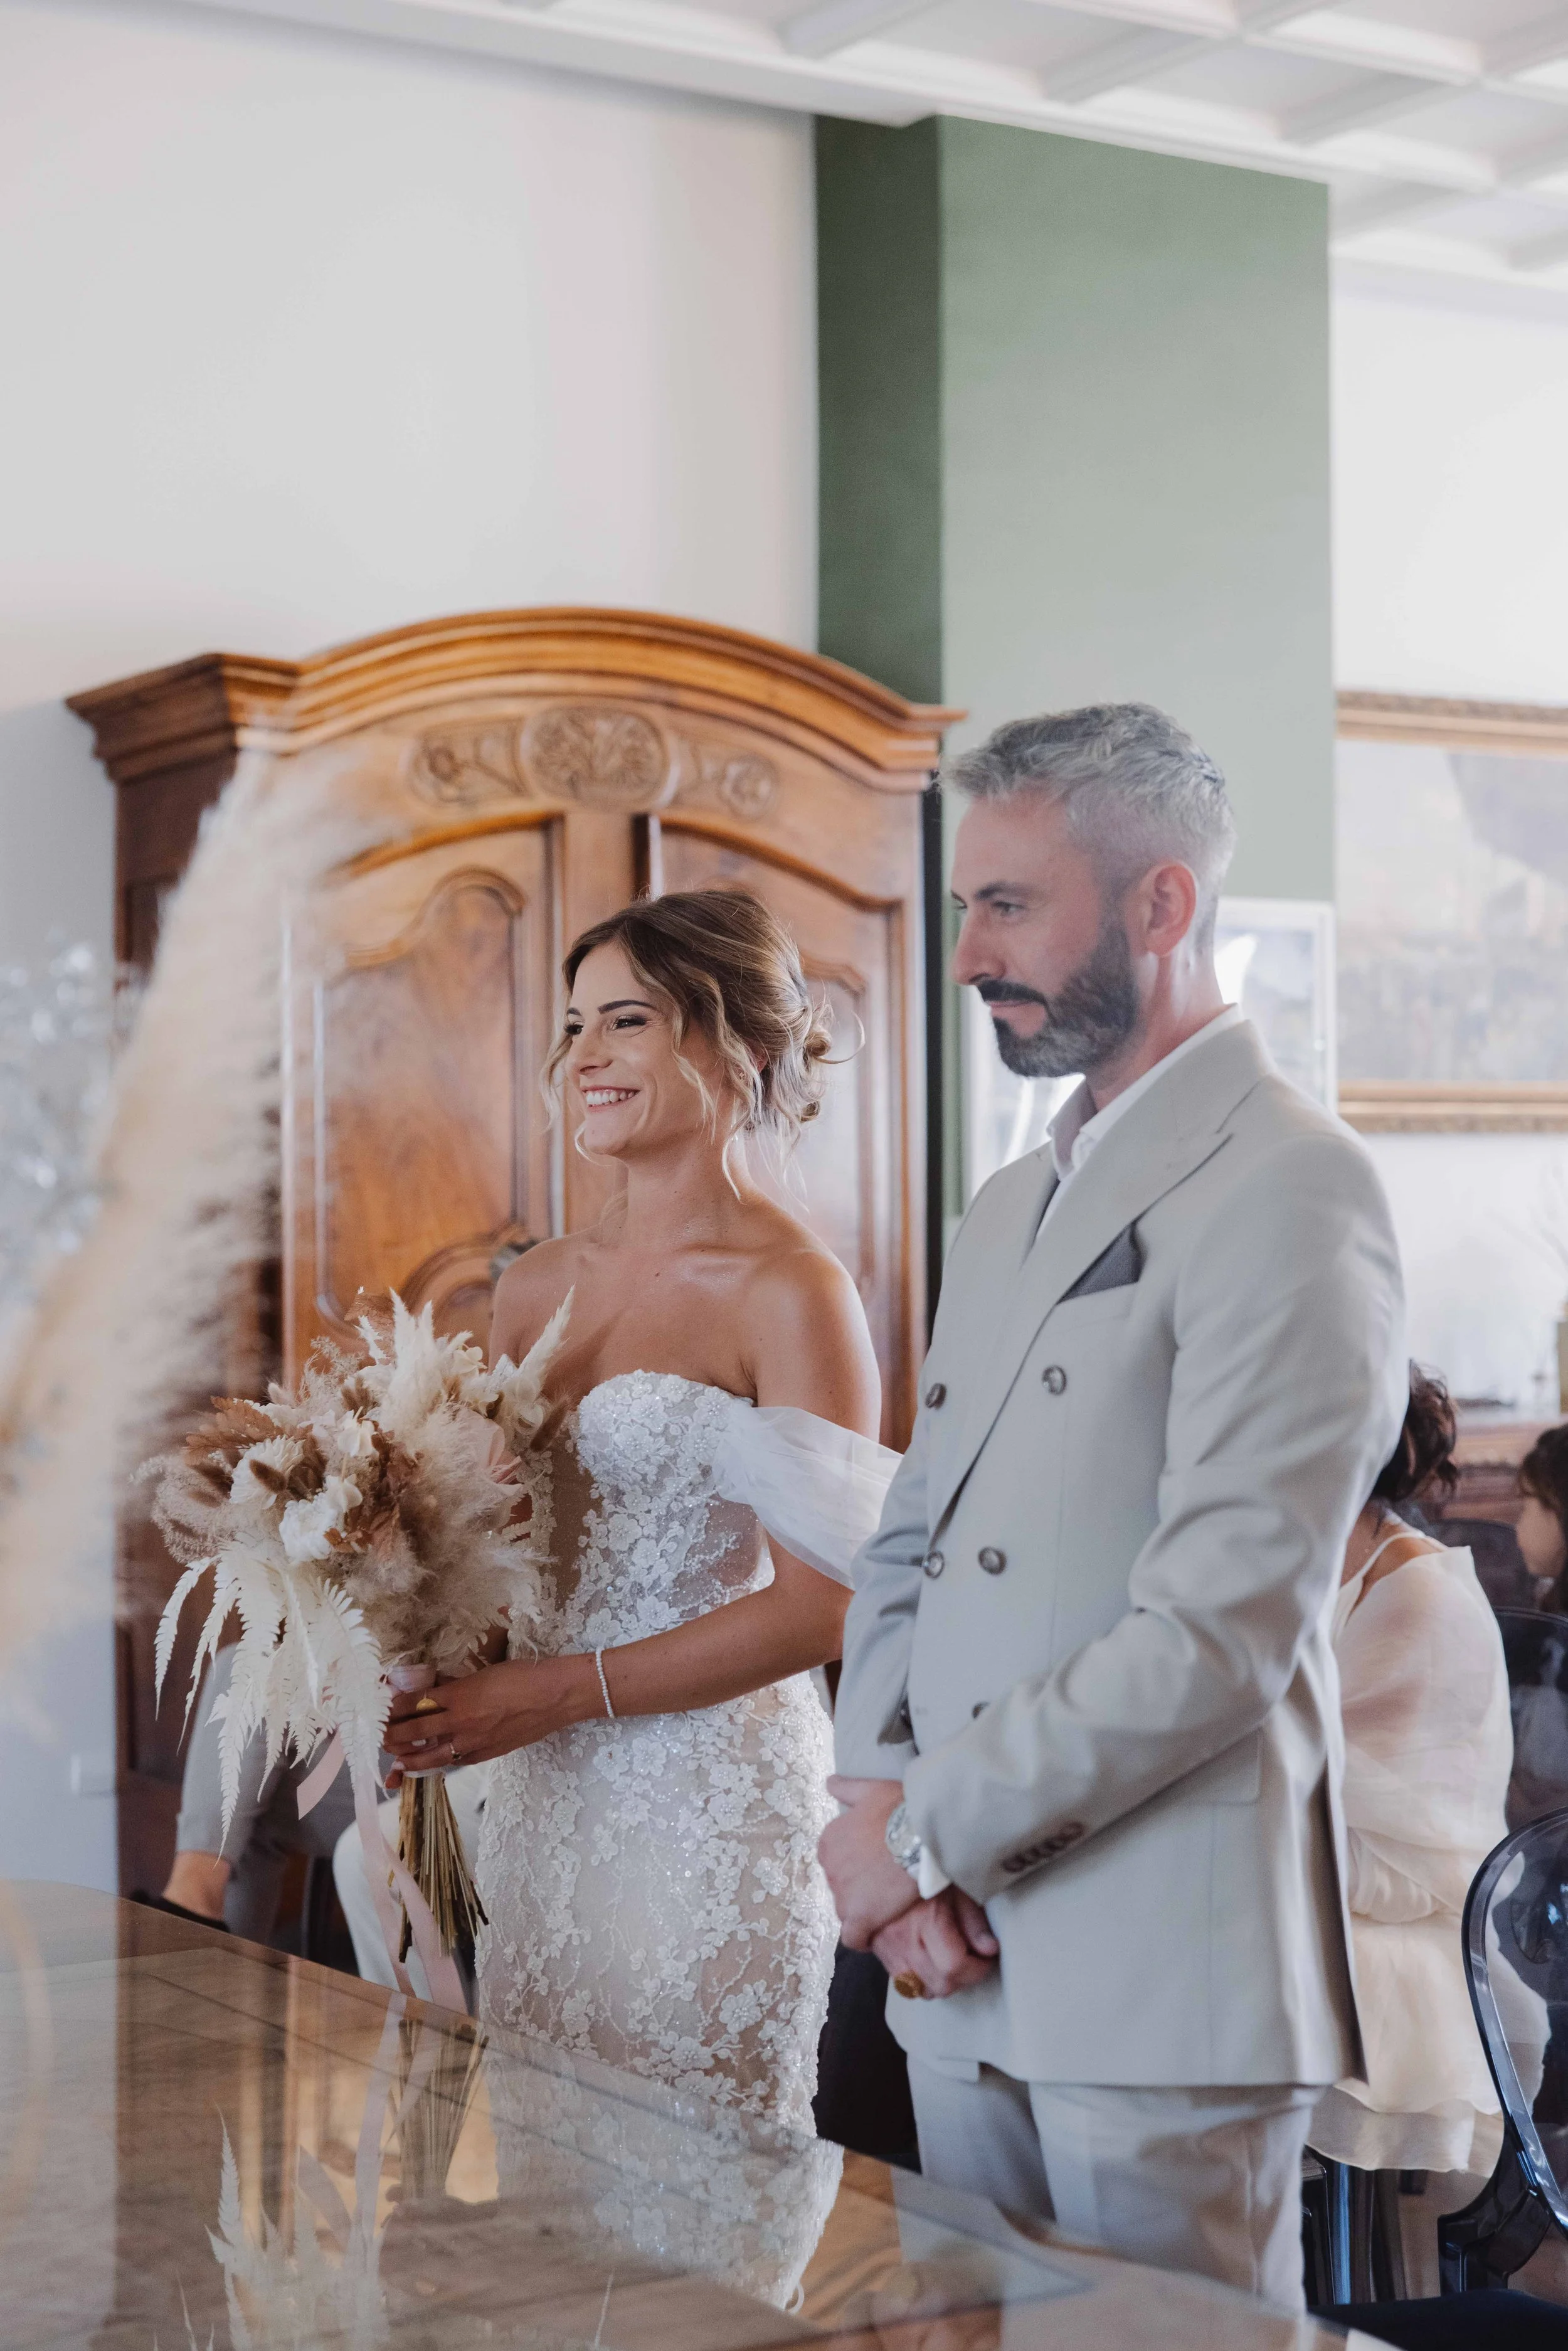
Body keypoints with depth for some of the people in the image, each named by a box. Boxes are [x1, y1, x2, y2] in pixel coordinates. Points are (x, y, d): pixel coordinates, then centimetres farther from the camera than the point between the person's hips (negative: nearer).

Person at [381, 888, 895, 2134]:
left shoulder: (792, 1291, -11)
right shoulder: (537, 1287, 10)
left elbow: (822, 1605, -14)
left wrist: (568, 1691, -14)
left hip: (713, 1807, -6)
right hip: (543, 1804, 6)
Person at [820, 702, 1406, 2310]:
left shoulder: (1285, 1187, -11)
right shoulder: (1010, 1208, 16)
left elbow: (1223, 1631, -19)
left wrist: (922, 1830, -12)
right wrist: (880, 1805, -3)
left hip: (1159, 1987, -7)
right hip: (965, 1966, 7)